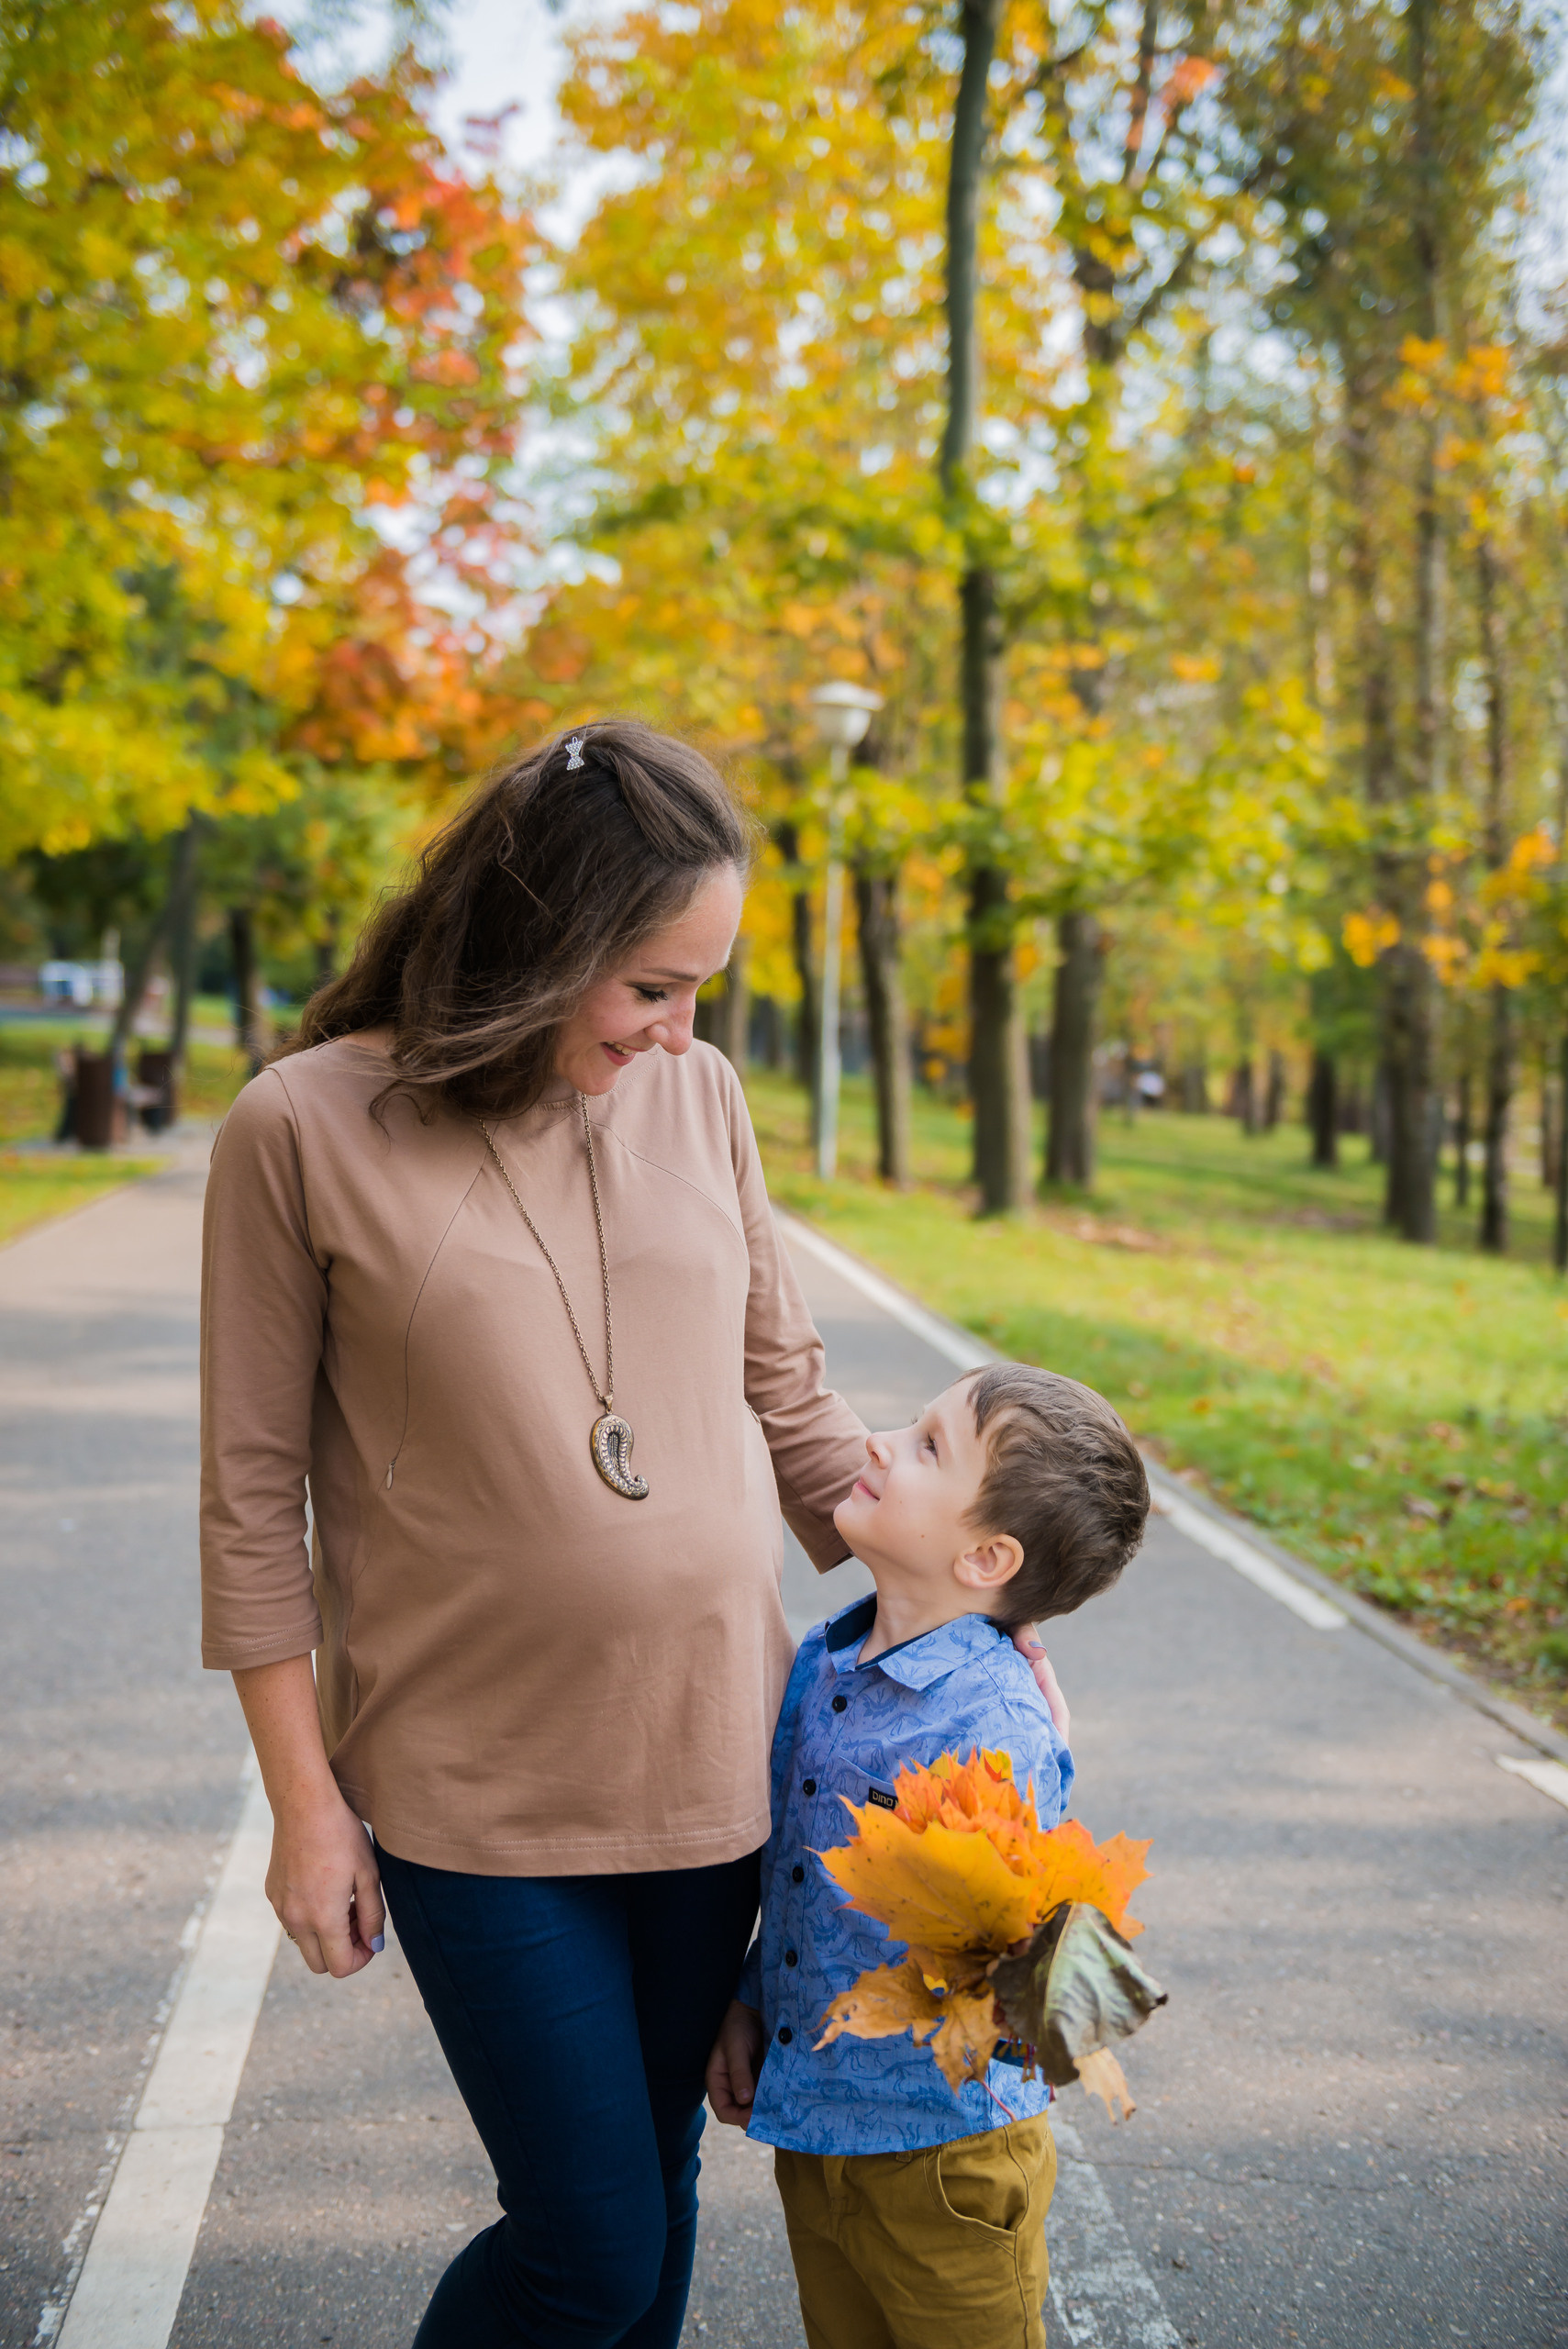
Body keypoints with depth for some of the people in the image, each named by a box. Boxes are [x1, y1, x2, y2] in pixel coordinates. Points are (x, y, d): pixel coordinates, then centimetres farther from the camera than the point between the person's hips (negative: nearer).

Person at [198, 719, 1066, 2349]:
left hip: (712, 1758, 4)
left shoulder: (694, 1094, 3)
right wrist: (305, 1802, -4)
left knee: (657, 2187, 16)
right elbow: (253, 1498, -5)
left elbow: (788, 1402, 11)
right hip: (476, 1788, -4)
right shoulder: (303, 1130, -9)